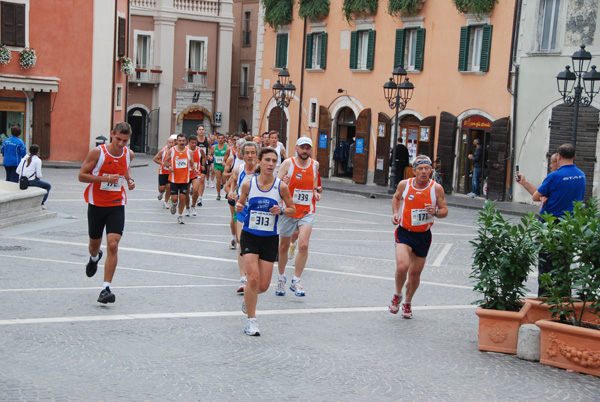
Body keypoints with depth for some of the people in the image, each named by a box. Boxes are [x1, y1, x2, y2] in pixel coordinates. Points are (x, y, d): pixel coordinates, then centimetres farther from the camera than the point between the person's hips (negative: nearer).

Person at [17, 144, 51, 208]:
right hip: (31, 181, -7)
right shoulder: (37, 160, -7)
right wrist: (38, 177, 14)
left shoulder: (24, 159, 9)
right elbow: (39, 175, -9)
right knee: (48, 186, 16)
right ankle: (42, 203, 8)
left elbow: (17, 171, 9)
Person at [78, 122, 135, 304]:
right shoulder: (97, 152, -13)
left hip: (117, 206, 1)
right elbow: (81, 175, -10)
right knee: (94, 244, 16)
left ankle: (106, 289, -12)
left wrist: (129, 179, 2)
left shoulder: (129, 154, -1)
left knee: (113, 245, -14)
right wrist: (104, 178, -23)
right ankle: (94, 258, 56)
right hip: (96, 204, -1)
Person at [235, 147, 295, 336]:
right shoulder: (248, 184, -4)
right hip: (250, 236, -1)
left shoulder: (281, 186, -5)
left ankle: (248, 299, 38)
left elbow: (293, 209, 5)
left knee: (263, 285, 2)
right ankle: (251, 320, 1)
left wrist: (281, 210, -15)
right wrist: (238, 206, -12)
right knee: (253, 278, -16)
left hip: (270, 239, 1)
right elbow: (241, 202, 11)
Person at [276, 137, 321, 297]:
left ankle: (296, 281, -5)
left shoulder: (315, 164, 5)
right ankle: (281, 278, 33)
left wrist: (315, 192, 3)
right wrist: (283, 183, -29)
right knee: (284, 246, 11)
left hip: (307, 212, 1)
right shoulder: (288, 163, -7)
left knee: (303, 245, -17)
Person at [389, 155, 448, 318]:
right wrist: (395, 213, 0)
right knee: (402, 266, -22)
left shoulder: (437, 188, -8)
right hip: (404, 232, -1)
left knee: (415, 273, 9)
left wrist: (435, 212, -23)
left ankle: (407, 303, 35)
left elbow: (444, 210, -1)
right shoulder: (404, 184, -6)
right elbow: (396, 197, 16)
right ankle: (397, 295, 7)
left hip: (423, 236, 1)